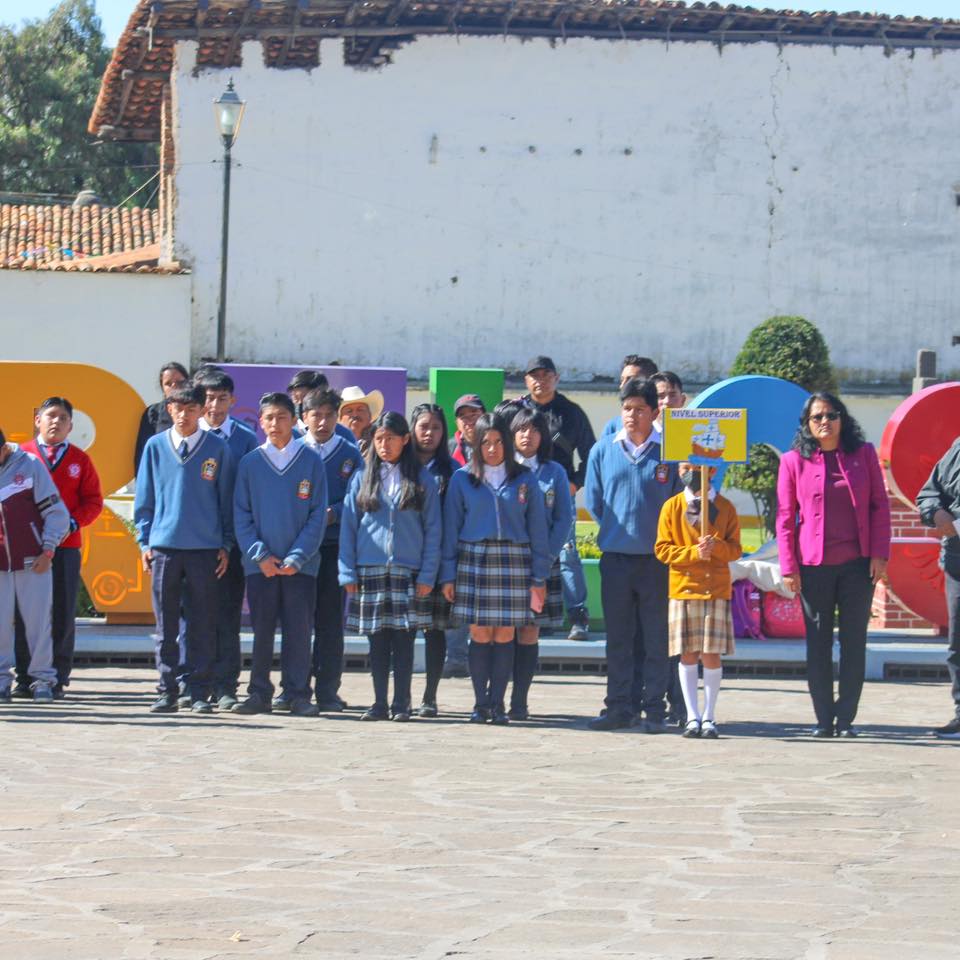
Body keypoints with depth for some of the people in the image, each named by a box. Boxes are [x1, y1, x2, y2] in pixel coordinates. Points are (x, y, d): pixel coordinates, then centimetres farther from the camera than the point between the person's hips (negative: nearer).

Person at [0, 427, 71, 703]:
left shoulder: (29, 465, -2)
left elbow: (56, 511, 0)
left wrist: (47, 551, -5)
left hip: (32, 562, -2)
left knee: (37, 621, -1)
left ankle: (43, 679, 7)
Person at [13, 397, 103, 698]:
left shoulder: (79, 460, 9)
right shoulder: (21, 455, 6)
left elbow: (93, 501, 8)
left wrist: (73, 522, -9)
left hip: (66, 545, 1)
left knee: (64, 614, 0)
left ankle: (57, 679, 6)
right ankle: (25, 678, 6)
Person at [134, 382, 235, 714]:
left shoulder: (217, 449, 2)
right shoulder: (155, 447, 5)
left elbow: (226, 500, 6)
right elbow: (144, 498, 10)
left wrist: (226, 546, 3)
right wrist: (145, 541, 3)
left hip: (205, 549, -1)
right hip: (164, 547, 1)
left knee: (203, 625, 1)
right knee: (166, 626, 4)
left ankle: (200, 692, 6)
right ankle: (167, 691, 8)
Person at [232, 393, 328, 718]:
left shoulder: (311, 462, 3)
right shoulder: (250, 463, 6)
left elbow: (317, 515, 0)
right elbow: (241, 515, 5)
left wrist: (297, 557, -9)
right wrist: (259, 554, -8)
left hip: (300, 565, -1)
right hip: (260, 564, 1)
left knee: (298, 630, 0)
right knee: (261, 630, 2)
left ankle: (296, 694, 6)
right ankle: (259, 694, 7)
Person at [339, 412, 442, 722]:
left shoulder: (422, 479, 5)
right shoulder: (363, 478, 9)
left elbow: (433, 530, 3)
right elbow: (348, 526, 7)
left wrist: (428, 574, -5)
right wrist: (348, 573, -1)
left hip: (408, 571, -2)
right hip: (371, 570, 2)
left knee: (403, 639, -1)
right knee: (377, 641, 4)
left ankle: (401, 704, 4)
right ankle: (379, 704, 9)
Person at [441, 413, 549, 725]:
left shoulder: (524, 480, 7)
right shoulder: (462, 479, 6)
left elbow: (537, 527, 7)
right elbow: (451, 527, 7)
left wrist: (539, 577, 2)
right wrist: (448, 574, 1)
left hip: (514, 561, 0)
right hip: (474, 560, 0)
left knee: (505, 634, 0)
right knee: (480, 633, -2)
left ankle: (497, 703, 5)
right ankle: (480, 703, 3)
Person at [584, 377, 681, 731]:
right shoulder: (603, 451, 7)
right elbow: (593, 501, 14)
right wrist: (615, 531, 10)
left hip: (658, 558, -2)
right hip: (615, 556, 2)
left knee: (656, 638, 1)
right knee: (618, 638, 7)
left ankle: (654, 709, 6)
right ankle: (618, 707, 13)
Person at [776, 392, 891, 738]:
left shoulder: (864, 454, 5)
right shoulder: (794, 461, 2)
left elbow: (879, 505, 5)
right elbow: (785, 517, 2)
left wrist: (880, 554, -3)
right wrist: (788, 566, -4)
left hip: (858, 563, 1)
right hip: (813, 566, -1)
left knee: (854, 642, 2)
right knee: (818, 644, 3)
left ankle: (846, 718, 8)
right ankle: (824, 719, 8)